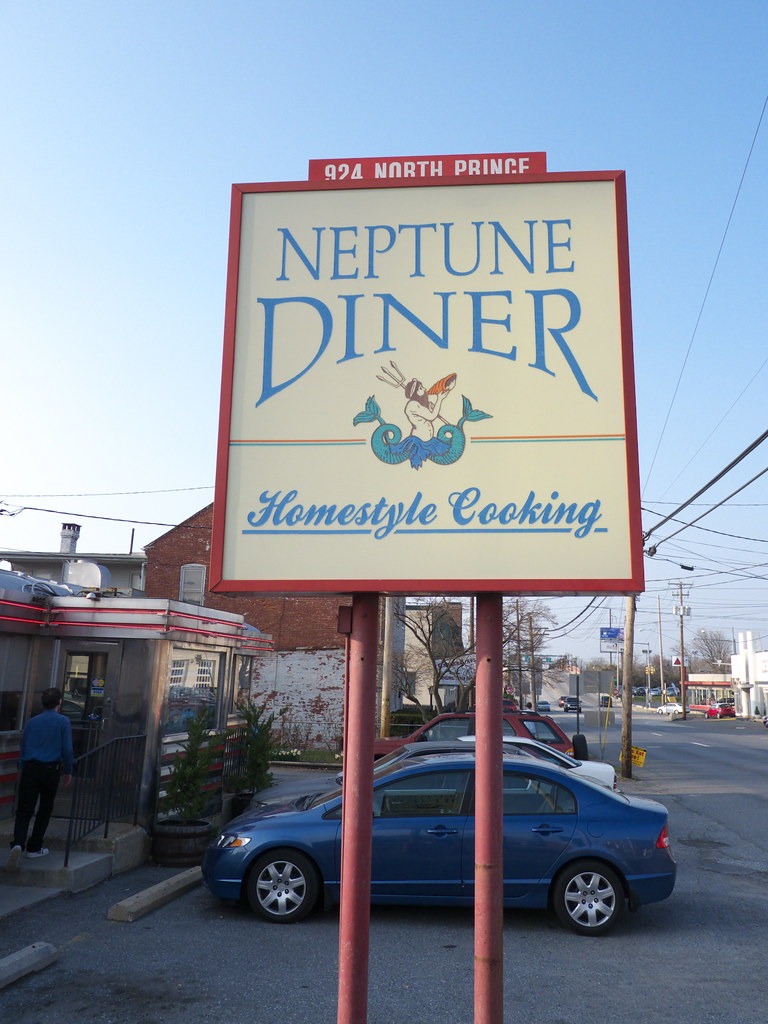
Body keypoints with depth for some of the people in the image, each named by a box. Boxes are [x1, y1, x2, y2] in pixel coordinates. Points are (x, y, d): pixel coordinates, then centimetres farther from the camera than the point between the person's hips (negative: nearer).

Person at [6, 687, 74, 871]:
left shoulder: (32, 722, 12)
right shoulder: (63, 722, -1)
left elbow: (23, 749, 16)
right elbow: (67, 750, -5)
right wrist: (67, 771, 7)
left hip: (30, 768, 3)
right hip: (50, 770, -2)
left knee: (24, 810, 0)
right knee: (44, 810, 12)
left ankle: (18, 844, -21)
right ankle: (34, 848, 17)